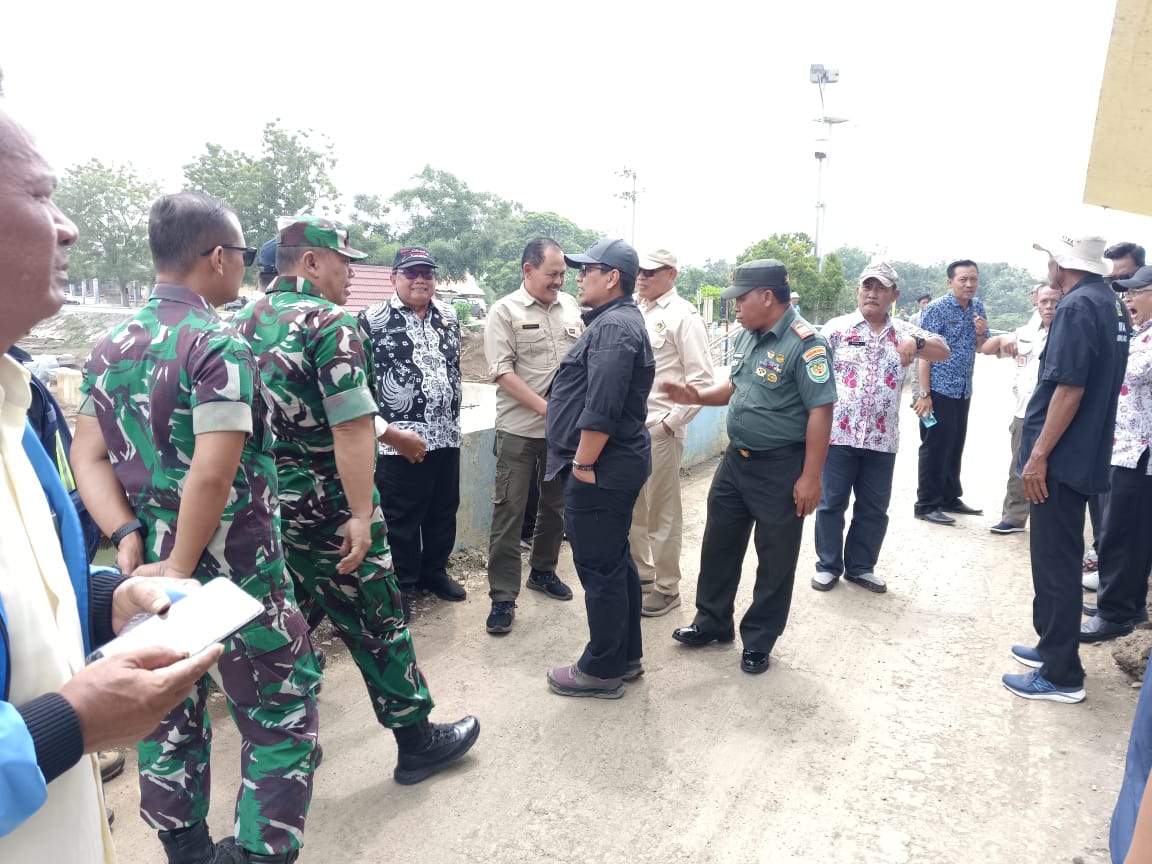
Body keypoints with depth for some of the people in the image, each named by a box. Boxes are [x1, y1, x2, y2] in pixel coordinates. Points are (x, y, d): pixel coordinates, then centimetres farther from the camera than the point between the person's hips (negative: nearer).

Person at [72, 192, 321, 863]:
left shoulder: (112, 346, 7)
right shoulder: (219, 344, -18)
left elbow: (88, 457, 4)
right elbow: (212, 474, -25)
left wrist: (132, 541, -4)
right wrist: (182, 571, -15)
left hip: (152, 569, 8)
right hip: (235, 577, -8)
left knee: (170, 719, 21)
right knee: (283, 723, 7)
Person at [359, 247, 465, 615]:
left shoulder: (448, 316, 11)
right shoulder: (373, 320, -7)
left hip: (446, 435, 6)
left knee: (443, 510, 15)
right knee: (400, 516, 5)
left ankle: (434, 571, 33)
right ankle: (401, 584, 21)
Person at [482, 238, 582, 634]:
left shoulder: (570, 306, 7)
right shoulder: (505, 311, -6)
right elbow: (502, 372, -13)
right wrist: (544, 407, -18)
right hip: (519, 429, -5)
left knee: (555, 504, 16)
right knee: (509, 510, -1)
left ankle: (543, 571, 35)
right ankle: (502, 597, 8)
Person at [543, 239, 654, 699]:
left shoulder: (613, 326, -17)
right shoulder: (617, 321, 18)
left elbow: (602, 406, -25)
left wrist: (583, 463, -19)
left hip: (600, 471, -11)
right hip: (613, 467, 11)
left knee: (600, 569, 0)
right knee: (616, 562, 17)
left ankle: (602, 670, 13)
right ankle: (626, 656, 30)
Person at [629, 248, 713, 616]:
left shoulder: (683, 316, -10)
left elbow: (701, 380, -14)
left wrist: (671, 422, -15)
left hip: (660, 429, -7)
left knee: (662, 512, 4)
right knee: (632, 509, 16)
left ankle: (666, 588, 19)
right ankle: (641, 575, 33)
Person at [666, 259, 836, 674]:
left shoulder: (805, 343, -19)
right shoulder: (746, 335, 6)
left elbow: (820, 411, -21)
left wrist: (810, 477, -21)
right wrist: (698, 396, 0)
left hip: (780, 468, -8)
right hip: (736, 458, 8)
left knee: (775, 558, 8)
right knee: (718, 543, 17)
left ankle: (758, 641, 25)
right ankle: (712, 622, 35)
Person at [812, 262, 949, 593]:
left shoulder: (904, 333, 9)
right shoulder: (836, 328, 0)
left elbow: (943, 352, -1)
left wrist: (917, 342, -22)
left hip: (882, 439, 3)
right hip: (838, 434, -3)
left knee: (874, 508, 11)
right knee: (831, 503, 5)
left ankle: (860, 566, 27)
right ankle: (828, 566, 20)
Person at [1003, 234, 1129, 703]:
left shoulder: (1078, 306, -17)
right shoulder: (1111, 304, 13)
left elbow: (1069, 388, -23)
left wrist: (1038, 454, -21)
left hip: (1062, 455, -10)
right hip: (1084, 452, 10)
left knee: (1054, 560, -2)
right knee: (1057, 556, 18)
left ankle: (1062, 675, 7)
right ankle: (1053, 646, 31)